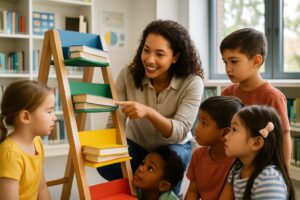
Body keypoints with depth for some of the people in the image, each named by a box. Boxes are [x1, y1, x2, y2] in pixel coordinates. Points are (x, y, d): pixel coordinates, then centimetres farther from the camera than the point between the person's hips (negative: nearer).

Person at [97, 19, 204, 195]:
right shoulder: (128, 75, -20)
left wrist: (148, 112, -49)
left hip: (174, 146, -1)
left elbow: (180, 132, -31)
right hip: (137, 144, 1)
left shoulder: (192, 83, -25)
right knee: (105, 163, -29)